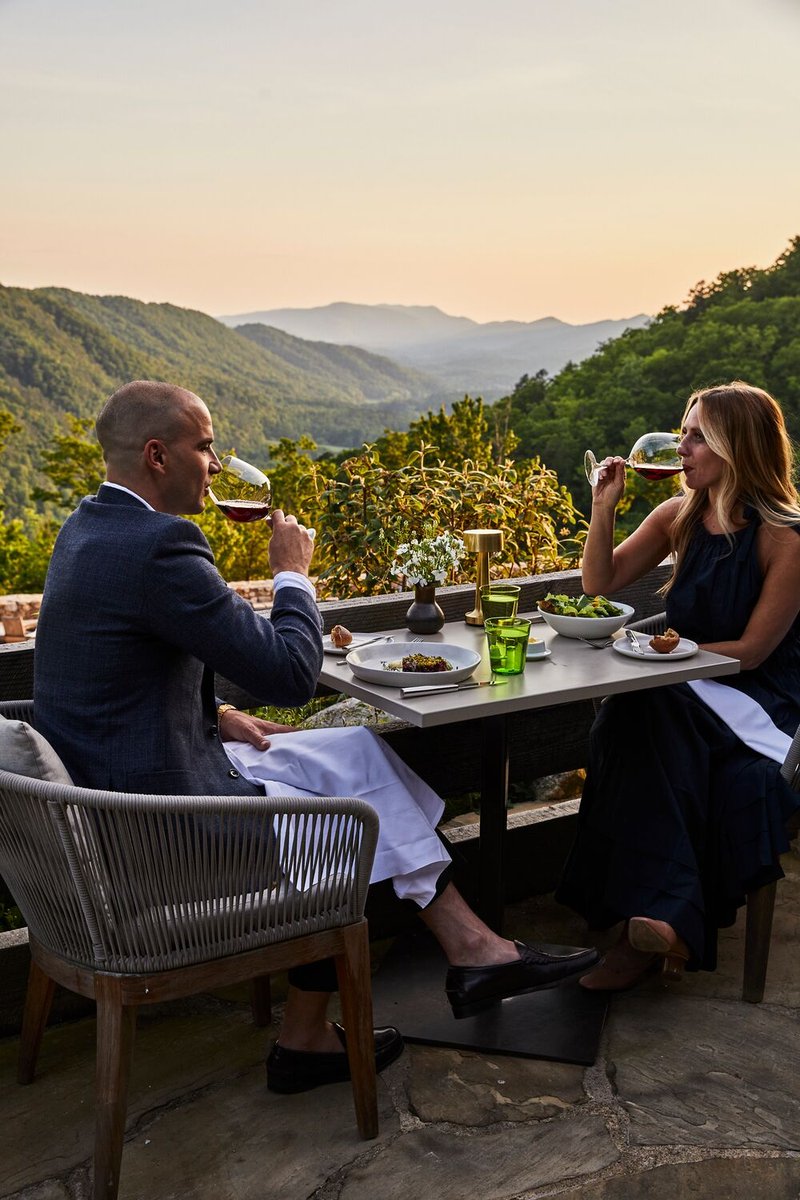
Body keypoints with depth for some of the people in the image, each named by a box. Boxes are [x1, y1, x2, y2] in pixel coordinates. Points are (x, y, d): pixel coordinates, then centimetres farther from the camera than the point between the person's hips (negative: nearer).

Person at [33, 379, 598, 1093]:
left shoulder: (90, 527, 8)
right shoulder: (158, 545, -26)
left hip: (109, 775, 10)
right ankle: (307, 1037, 27)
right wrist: (293, 573, -7)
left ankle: (470, 947, 14)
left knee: (360, 750, 9)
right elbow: (290, 675, -24)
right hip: (157, 808, -10)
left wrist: (215, 715, 9)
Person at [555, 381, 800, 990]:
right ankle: (670, 920, -34)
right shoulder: (678, 517, 6)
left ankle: (657, 918, -32)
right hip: (685, 695, 5)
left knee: (643, 710, -34)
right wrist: (604, 507, -1)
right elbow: (600, 584, 11)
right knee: (630, 714, -31)